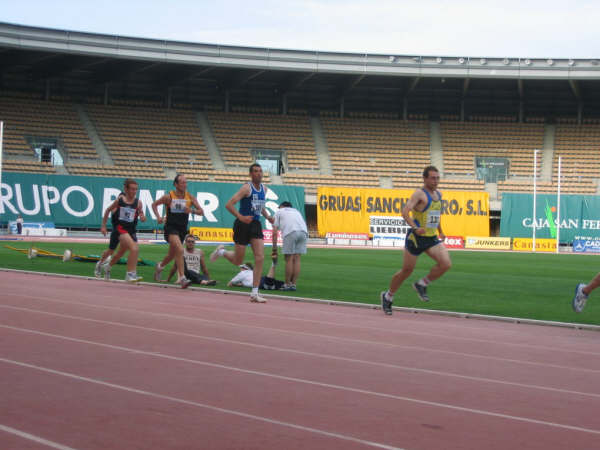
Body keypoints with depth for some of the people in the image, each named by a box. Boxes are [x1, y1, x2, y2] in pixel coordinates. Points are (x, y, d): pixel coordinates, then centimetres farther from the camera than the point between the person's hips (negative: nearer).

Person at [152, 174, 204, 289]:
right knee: (180, 250, -26)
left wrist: (192, 210, -20)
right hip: (171, 228, -5)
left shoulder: (190, 197, 0)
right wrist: (158, 217, -9)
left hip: (182, 229, 5)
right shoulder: (169, 197, -8)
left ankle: (160, 266, 51)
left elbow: (201, 211, 0)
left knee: (172, 254, 19)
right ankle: (182, 278, -26)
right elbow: (154, 204, 6)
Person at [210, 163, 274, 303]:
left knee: (260, 258, -7)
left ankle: (254, 293, -4)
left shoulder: (264, 189, 11)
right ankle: (221, 251, 37)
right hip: (243, 225, -6)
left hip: (256, 224, 6)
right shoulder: (246, 188, -13)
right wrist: (241, 217, -28)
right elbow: (229, 204, -19)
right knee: (238, 261, 3)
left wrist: (267, 217, 11)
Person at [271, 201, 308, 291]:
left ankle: (288, 284, 3)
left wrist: (274, 249, 20)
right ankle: (293, 284, 8)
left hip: (290, 233, -4)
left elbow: (275, 232, 18)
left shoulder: (279, 212, 26)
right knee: (296, 259, 8)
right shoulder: (296, 211, 37)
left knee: (289, 259, 1)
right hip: (304, 232, 4)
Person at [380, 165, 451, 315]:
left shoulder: (438, 194, 11)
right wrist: (415, 227, -39)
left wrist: (440, 231, 26)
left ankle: (421, 285, 6)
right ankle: (388, 296, 27)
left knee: (446, 264, -15)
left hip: (432, 239, 6)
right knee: (407, 271, 5)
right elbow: (405, 211, -26)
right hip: (416, 238, -6)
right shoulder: (419, 193, -13)